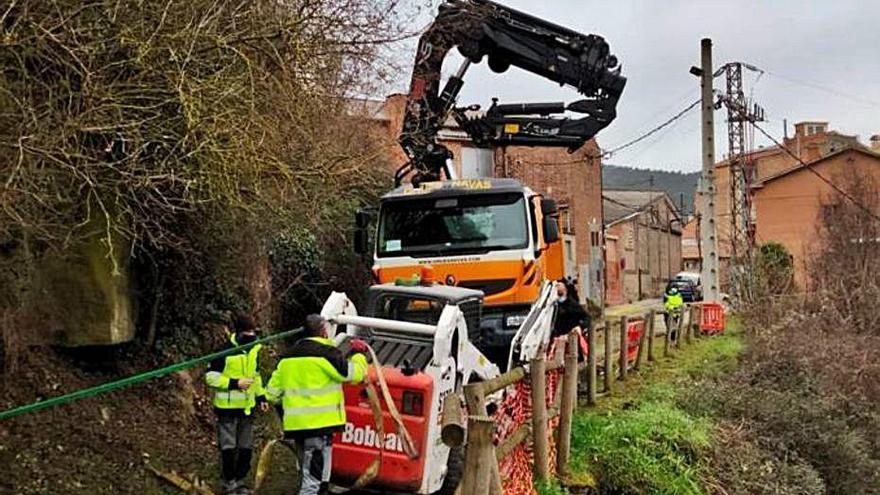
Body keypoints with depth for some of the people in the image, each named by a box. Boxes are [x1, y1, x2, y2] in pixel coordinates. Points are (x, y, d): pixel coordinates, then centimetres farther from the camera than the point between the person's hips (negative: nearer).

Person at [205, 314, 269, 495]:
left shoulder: (253, 350, 5)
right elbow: (211, 377, -15)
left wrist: (261, 396, 11)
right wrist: (234, 383, -22)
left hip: (247, 407, 6)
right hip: (228, 407, -6)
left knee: (246, 448, 12)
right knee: (228, 448, 1)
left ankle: (239, 480, 27)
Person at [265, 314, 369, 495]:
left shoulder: (288, 357, 14)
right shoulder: (326, 353, -10)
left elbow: (273, 392, 15)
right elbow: (354, 374, -8)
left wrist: (284, 412, 31)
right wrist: (358, 354, 10)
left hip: (296, 424, 8)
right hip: (319, 424, -8)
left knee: (308, 475, 22)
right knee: (315, 479, -5)